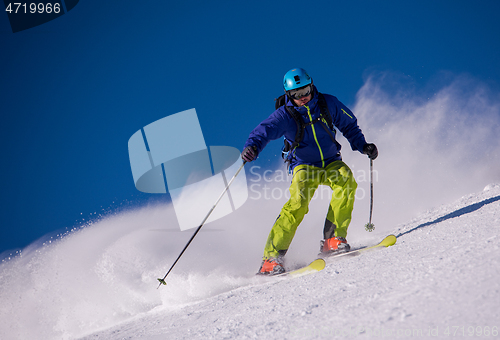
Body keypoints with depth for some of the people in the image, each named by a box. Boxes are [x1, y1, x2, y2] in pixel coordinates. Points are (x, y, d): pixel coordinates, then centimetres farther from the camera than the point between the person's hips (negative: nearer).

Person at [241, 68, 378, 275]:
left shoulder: (328, 103, -3)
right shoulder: (284, 115, -11)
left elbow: (349, 125, 12)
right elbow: (264, 130, -27)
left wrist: (363, 146, 1)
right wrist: (252, 146, -48)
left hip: (331, 162, 3)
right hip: (304, 166, -3)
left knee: (346, 181, -31)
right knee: (298, 202, -29)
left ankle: (332, 239, -26)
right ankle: (272, 257, -26)